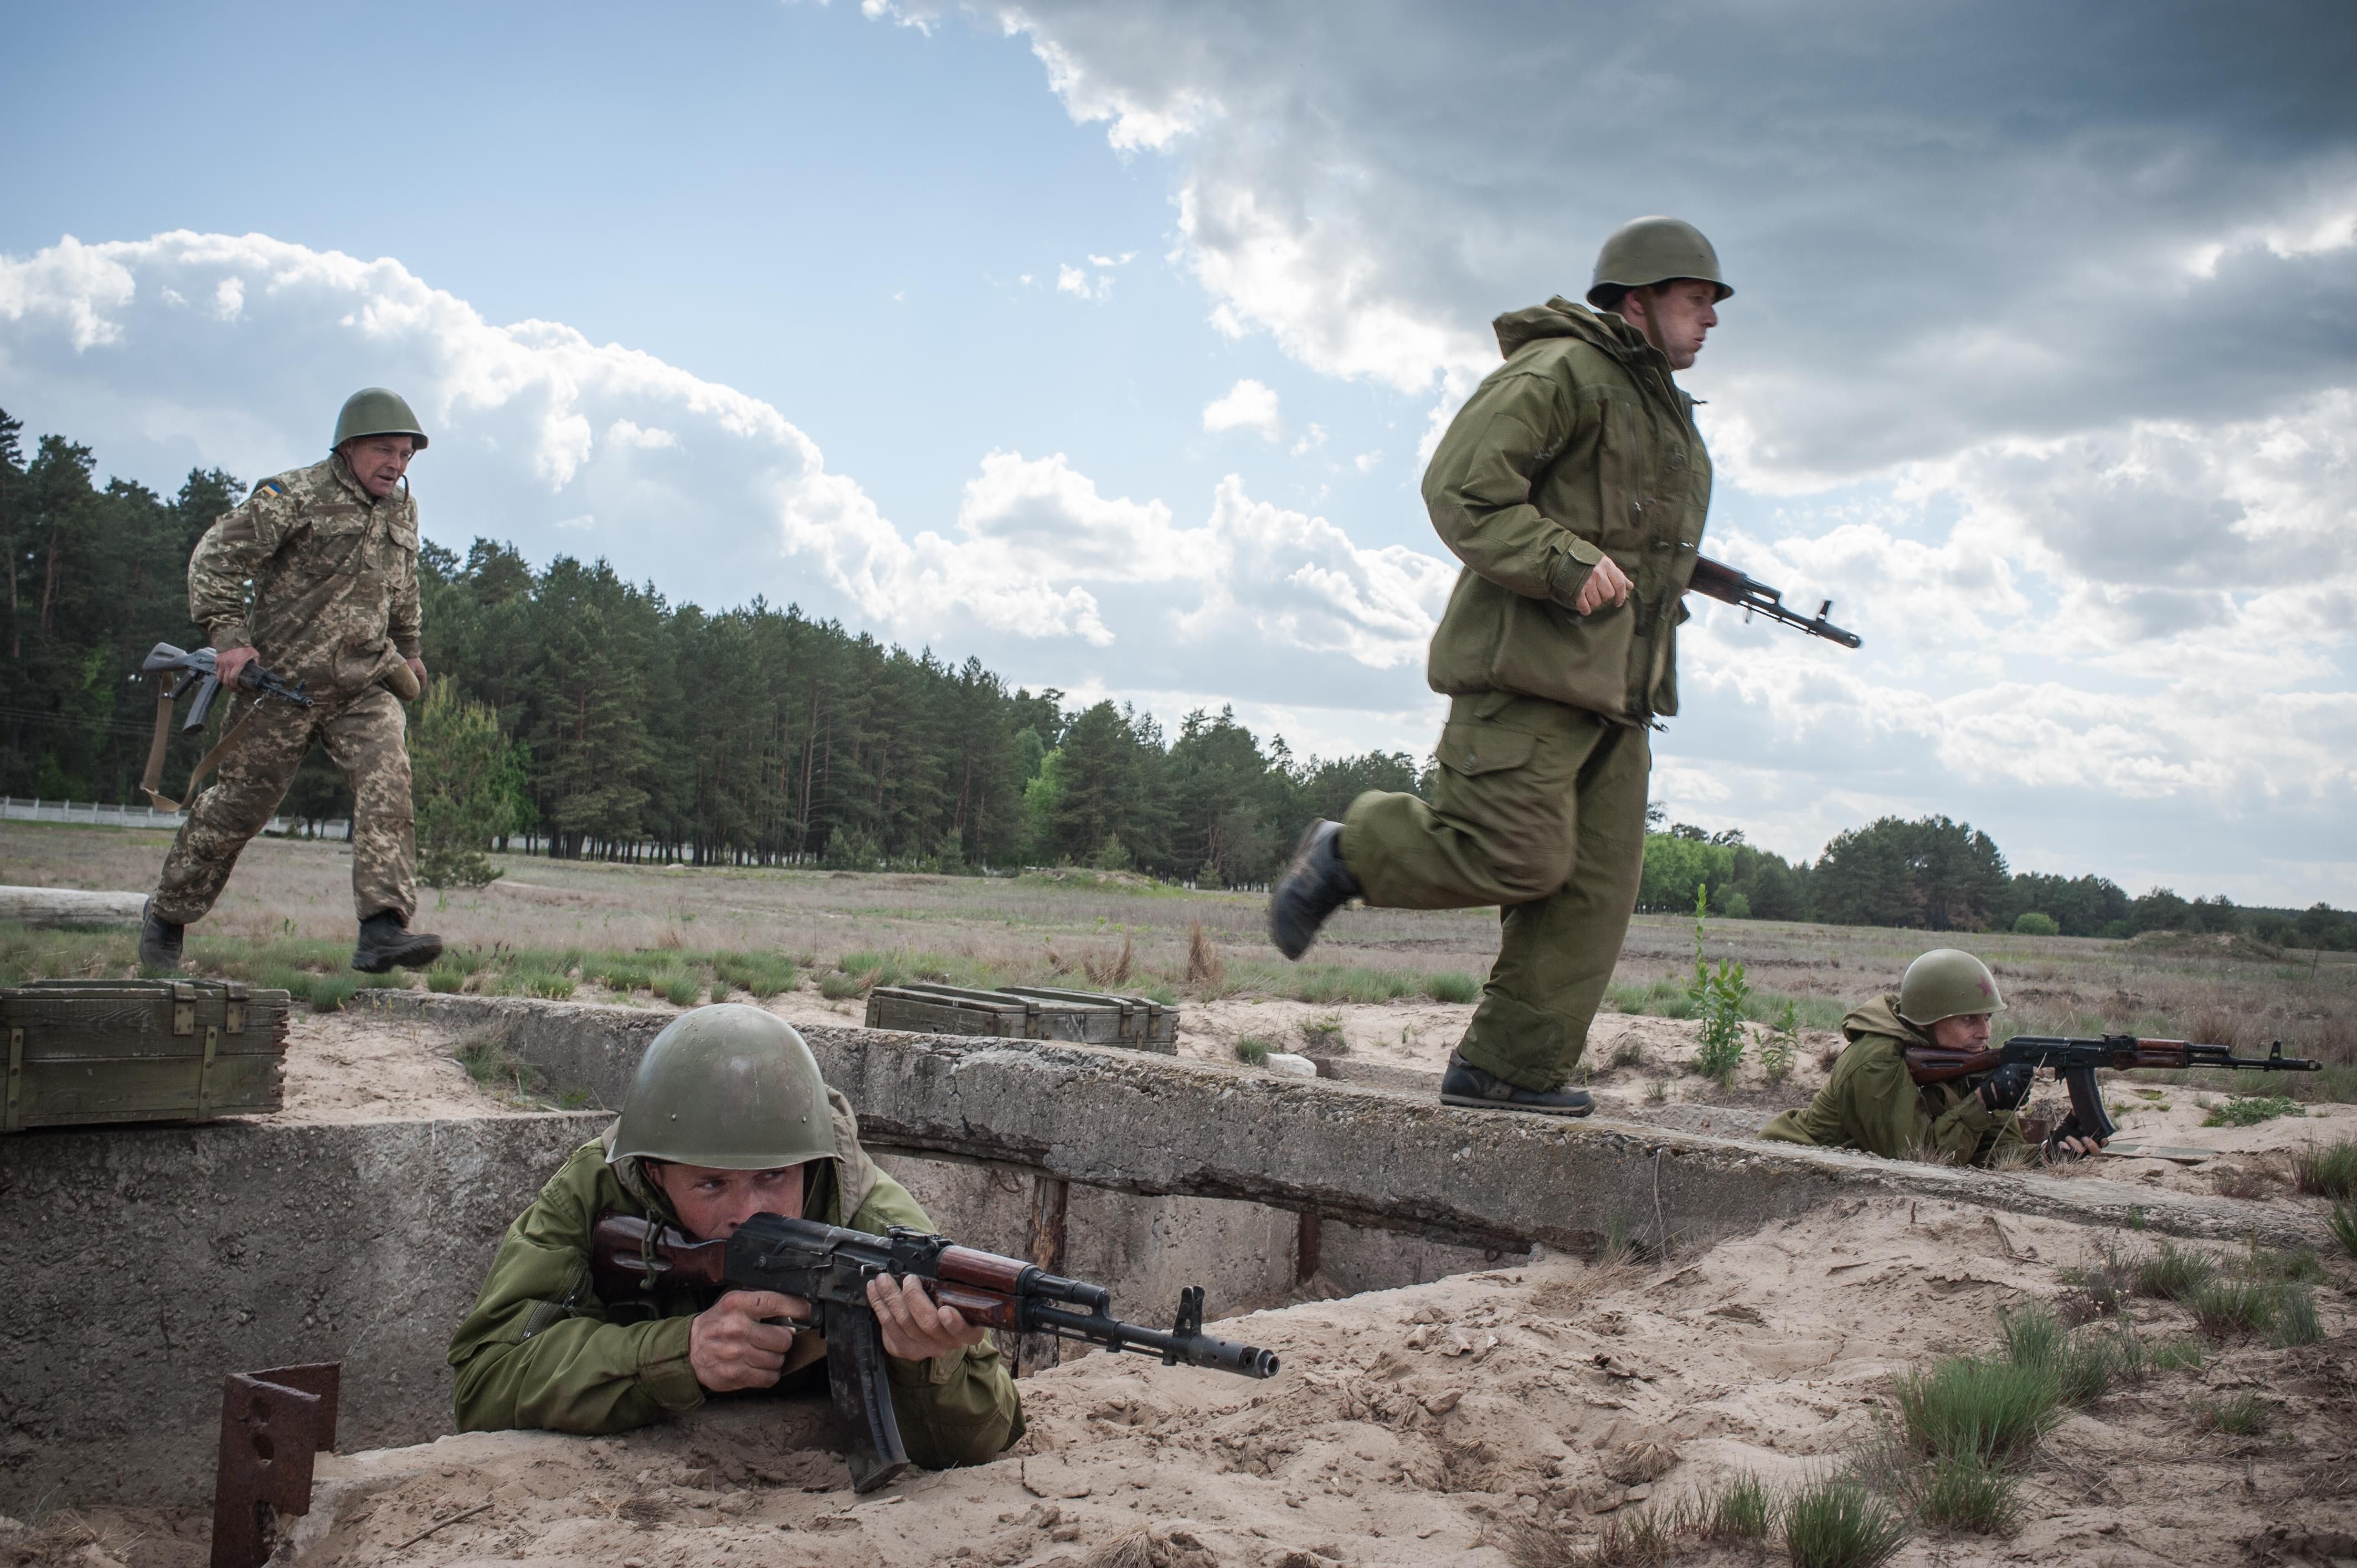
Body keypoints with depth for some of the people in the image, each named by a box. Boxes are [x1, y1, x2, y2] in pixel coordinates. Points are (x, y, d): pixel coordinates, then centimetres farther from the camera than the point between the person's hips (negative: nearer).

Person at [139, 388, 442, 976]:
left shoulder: (402, 510, 12)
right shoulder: (297, 496, -9)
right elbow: (216, 556, -11)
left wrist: (407, 651, 37)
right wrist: (228, 635, -18)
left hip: (364, 685, 5)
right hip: (284, 681, -5)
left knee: (387, 782, -18)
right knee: (241, 801, 4)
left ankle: (383, 931, -27)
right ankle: (166, 915, 26)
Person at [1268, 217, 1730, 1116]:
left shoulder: (1665, 410, 26)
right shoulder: (1558, 372, -6)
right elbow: (1461, 485, -17)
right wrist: (1568, 564, -24)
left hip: (1613, 687, 9)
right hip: (1529, 667, -9)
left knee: (1596, 883, 1)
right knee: (1517, 858, -15)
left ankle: (1509, 1065, 5)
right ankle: (1348, 854, 8)